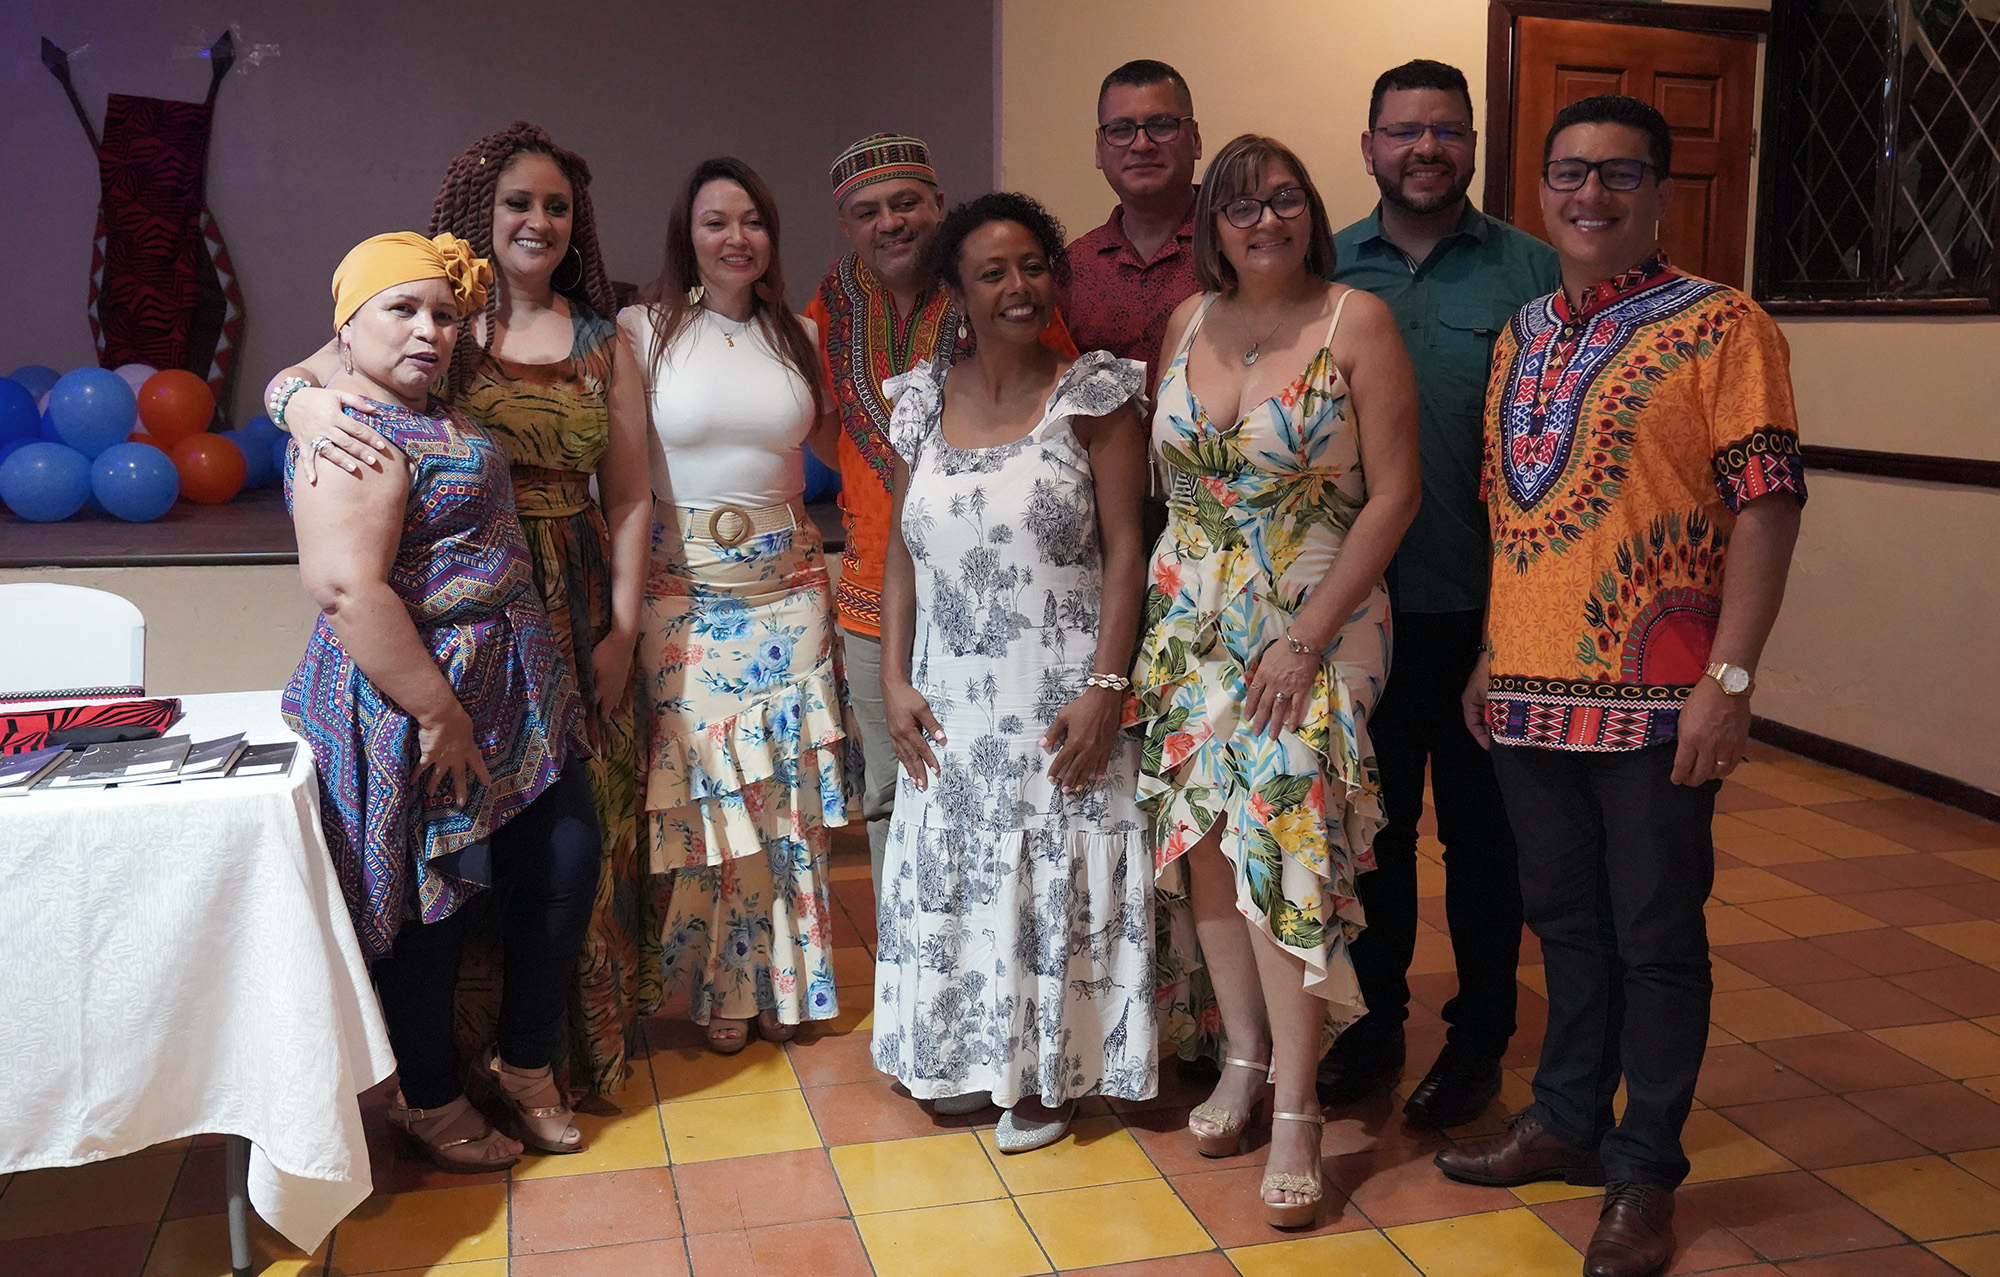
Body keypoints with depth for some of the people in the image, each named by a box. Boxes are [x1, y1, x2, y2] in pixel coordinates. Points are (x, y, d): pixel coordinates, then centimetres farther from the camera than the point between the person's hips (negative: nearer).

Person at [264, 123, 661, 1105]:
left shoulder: (600, 340, 9)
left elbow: (629, 497, 8)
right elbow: (287, 379, -3)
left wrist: (621, 630, 0)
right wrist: (309, 403, -28)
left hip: (574, 609, 2)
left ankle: (580, 1041, 23)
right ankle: (466, 1044, 17)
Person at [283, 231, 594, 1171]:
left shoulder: (423, 414, 12)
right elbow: (347, 587, -27)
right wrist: (441, 714, -24)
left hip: (509, 694, 10)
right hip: (417, 702, -10)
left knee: (566, 861, 10)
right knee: (433, 904, 5)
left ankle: (524, 1062, 27)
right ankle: (429, 1102, 25)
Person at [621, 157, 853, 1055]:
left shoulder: (798, 337, 8)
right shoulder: (644, 331, -3)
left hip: (785, 579, 3)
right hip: (683, 586, -3)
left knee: (784, 786, 7)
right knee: (702, 788, 3)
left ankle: (780, 980, 24)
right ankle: (716, 989, 21)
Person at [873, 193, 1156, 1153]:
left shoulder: (1094, 395, -5)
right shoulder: (925, 401, 6)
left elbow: (1125, 549, -8)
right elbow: (902, 553, 9)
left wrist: (1105, 689, -16)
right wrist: (895, 680, 1)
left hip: (1061, 700, -4)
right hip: (952, 702, 4)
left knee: (1055, 875, 5)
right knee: (955, 874, 12)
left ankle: (1047, 1069, 23)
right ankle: (971, 1056, 31)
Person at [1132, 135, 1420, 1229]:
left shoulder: (1356, 321, -6)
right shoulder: (1187, 323, 8)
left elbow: (1394, 493, -10)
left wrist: (1306, 638, -13)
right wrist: (1158, 600, 5)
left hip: (1315, 625, -5)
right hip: (1191, 623, 5)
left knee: (1285, 839, -9)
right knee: (1202, 831, 6)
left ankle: (1295, 1112, 4)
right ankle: (1245, 1055, 25)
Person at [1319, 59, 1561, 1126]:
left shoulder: (1533, 274, -2)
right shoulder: (1322, 273, 5)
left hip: (1481, 608, -2)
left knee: (1481, 830, 9)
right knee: (1370, 823, 13)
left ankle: (1480, 1037, 26)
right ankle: (1376, 1015, 30)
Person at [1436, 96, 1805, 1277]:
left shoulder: (1721, 326, -6)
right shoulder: (1520, 338, 12)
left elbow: (1767, 504, -11)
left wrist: (1729, 677, -17)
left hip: (1655, 695, -5)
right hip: (1533, 690, 6)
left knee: (1654, 937, 5)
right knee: (1567, 921, 17)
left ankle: (1646, 1172, 19)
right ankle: (1568, 1121, 32)